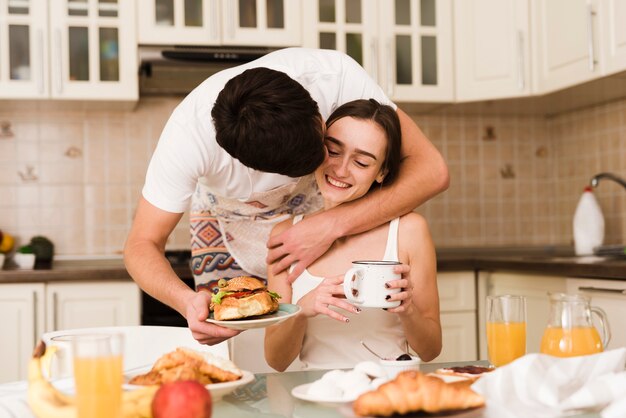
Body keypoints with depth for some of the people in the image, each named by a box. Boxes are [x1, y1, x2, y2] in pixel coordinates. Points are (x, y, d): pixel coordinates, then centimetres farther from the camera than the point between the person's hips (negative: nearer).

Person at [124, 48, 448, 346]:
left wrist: (332, 226, -44)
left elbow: (431, 170, -33)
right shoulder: (189, 132, -37)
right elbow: (142, 243, -29)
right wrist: (187, 300, -50)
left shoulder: (335, 74, -37)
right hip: (229, 217, 0)